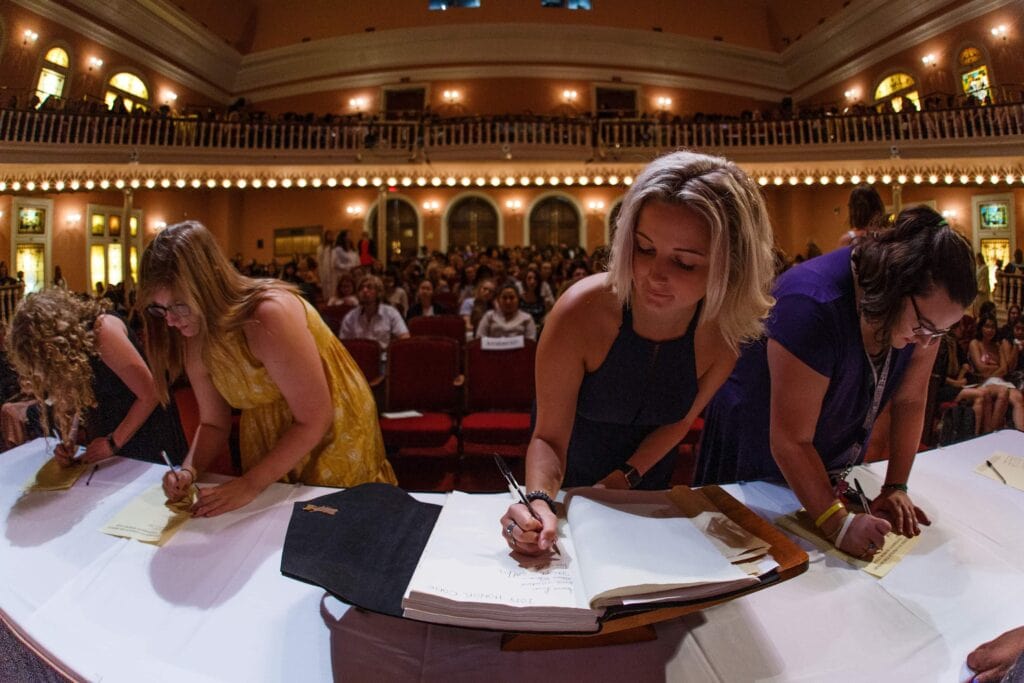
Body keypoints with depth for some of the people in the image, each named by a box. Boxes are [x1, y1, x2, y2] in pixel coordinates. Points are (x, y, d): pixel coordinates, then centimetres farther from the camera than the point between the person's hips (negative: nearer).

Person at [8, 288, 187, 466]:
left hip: (144, 430, -6)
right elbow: (66, 400, 3)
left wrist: (113, 442, -18)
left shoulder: (102, 330, -27)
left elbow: (149, 395, -25)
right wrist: (68, 440, -15)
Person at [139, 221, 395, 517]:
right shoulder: (194, 339, -8)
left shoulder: (270, 315, -31)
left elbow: (314, 420, -28)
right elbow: (213, 423, 2)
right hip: (270, 445, 6)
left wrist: (249, 484, -28)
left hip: (332, 436, -6)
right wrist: (189, 470, -16)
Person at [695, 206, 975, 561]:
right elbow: (790, 442, -35)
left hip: (834, 458, 6)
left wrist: (896, 487, -9)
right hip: (759, 451, -5)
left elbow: (909, 401, -6)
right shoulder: (814, 307, -37)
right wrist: (839, 524, -37)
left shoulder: (927, 307, -15)